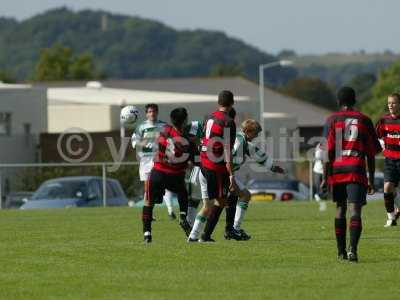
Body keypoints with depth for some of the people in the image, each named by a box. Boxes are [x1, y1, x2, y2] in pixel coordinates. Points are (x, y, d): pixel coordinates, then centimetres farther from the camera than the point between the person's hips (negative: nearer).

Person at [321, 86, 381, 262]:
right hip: (356, 169, -2)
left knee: (340, 208, 16)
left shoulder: (332, 120, 6)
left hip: (336, 169, 2)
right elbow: (371, 154, 8)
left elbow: (329, 151, -1)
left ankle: (341, 251, 20)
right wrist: (371, 180, 13)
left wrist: (325, 177, 1)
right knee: (355, 211, -9)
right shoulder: (364, 120, 8)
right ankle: (352, 249, -26)